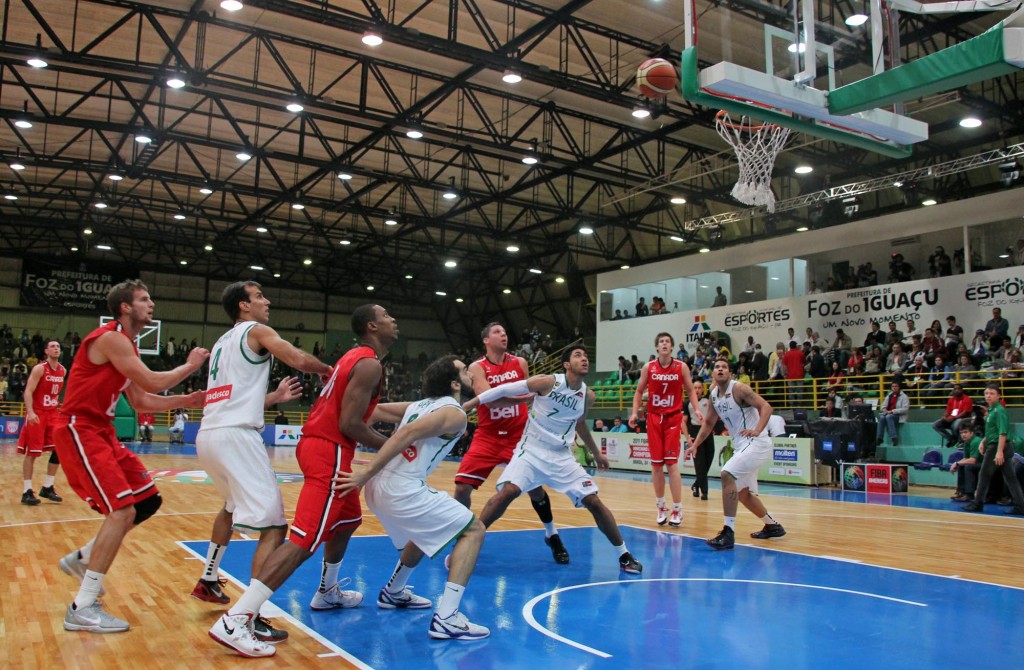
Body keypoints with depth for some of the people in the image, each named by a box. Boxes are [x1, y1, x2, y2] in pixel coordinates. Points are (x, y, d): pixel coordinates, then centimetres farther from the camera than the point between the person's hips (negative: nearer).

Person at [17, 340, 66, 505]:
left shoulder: (63, 370, 8)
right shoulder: (39, 368, -12)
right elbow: (28, 391, -18)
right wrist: (30, 412, -29)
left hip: (52, 413, 6)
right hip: (37, 413, -6)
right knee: (32, 453, -3)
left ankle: (47, 488, 13)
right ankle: (27, 491, 4)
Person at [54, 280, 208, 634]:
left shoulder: (126, 345, 15)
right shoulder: (111, 338, -16)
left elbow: (141, 401, 17)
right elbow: (154, 382, -21)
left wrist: (186, 400, 9)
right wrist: (190, 365, -6)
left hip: (101, 432, 10)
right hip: (78, 431, -10)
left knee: (148, 501, 11)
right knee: (123, 510, -16)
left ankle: (80, 559, 26)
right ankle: (82, 609, -9)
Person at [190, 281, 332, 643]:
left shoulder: (223, 342, 25)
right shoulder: (257, 330, 2)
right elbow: (299, 360, -13)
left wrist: (274, 397, 29)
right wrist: (330, 370, 6)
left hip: (207, 435, 9)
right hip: (236, 436, -9)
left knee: (233, 504, 36)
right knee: (273, 526, -10)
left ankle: (208, 581, 43)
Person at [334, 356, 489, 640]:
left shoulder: (420, 405, 20)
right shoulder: (455, 414, -6)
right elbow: (407, 434, -18)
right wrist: (366, 475, -20)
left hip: (379, 488, 9)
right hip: (402, 490, -9)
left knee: (425, 533, 34)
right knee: (473, 530, -1)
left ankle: (393, 593, 47)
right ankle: (446, 618, -11)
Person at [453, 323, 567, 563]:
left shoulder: (520, 363, 1)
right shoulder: (477, 367, -8)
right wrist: (519, 397, -37)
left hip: (518, 436, 2)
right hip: (487, 437, -2)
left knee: (534, 486, 4)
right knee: (462, 487, -12)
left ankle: (552, 536, 27)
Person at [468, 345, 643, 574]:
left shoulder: (588, 396, 1)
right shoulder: (547, 382, -13)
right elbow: (506, 389, -7)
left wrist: (596, 453, 30)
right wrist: (471, 403, -5)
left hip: (562, 457, 4)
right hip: (532, 450, -4)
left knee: (594, 502, -2)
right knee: (508, 492, -26)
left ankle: (624, 556, 15)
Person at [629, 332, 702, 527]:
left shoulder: (682, 367, -2)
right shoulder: (648, 368, 1)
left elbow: (690, 391, 5)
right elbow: (639, 391, 9)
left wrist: (696, 409, -10)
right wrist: (634, 412, -2)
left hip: (673, 418, -2)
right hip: (654, 418, 2)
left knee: (672, 464, -8)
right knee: (656, 465, 4)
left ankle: (677, 510, -2)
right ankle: (661, 507, 18)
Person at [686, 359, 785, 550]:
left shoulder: (738, 389, -13)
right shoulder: (714, 394, 9)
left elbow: (766, 407, -22)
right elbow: (708, 423, 21)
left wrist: (757, 430, -37)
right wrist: (695, 445, 15)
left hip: (757, 443, -9)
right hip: (741, 446, 9)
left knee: (727, 475, -24)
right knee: (743, 493, 16)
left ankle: (728, 532, -22)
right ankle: (772, 526, 38)